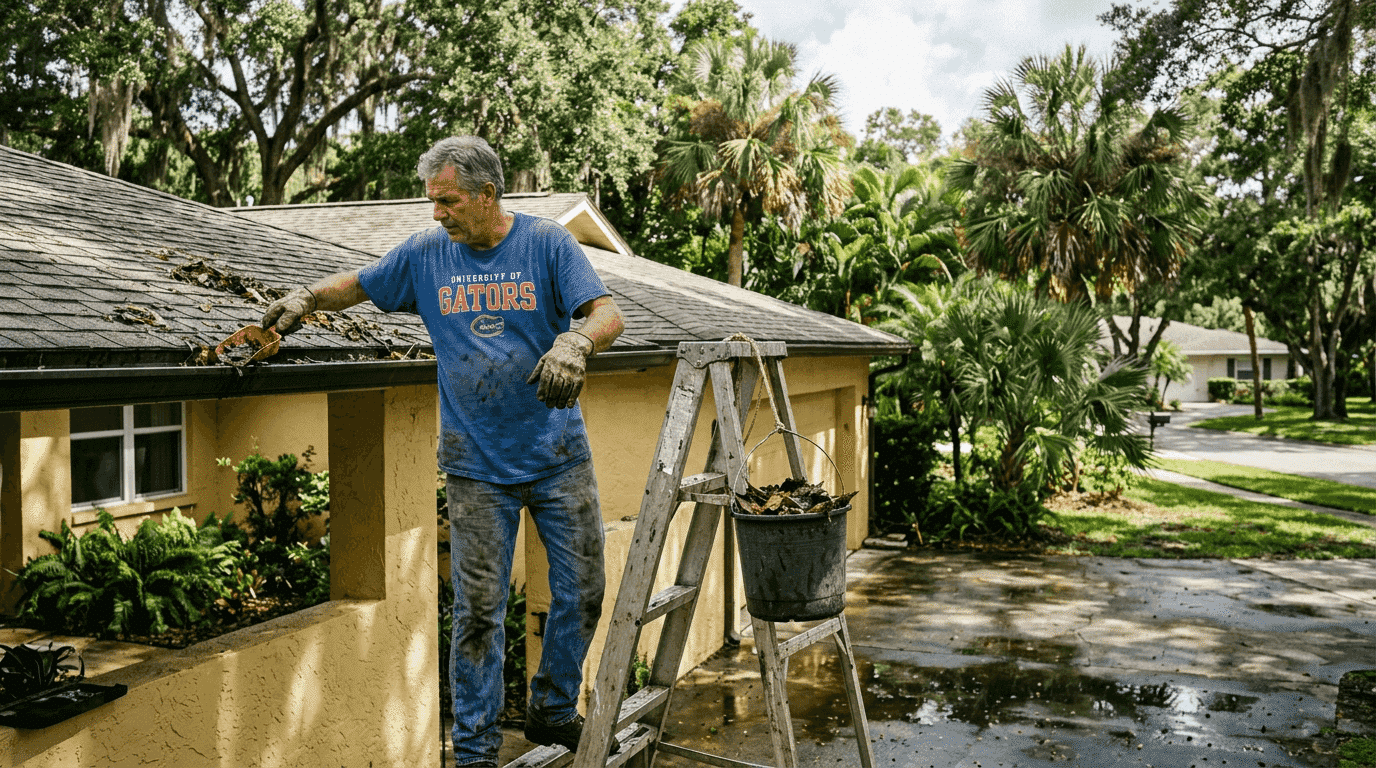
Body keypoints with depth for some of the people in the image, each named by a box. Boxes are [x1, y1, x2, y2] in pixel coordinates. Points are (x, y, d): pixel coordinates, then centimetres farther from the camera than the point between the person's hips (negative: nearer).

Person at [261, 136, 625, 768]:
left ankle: (554, 713, 31)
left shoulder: (547, 243, -4)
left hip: (559, 455, 0)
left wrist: (575, 343, -34)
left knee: (582, 591, 8)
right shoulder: (426, 253, 4)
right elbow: (356, 284, 17)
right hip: (476, 464, 1)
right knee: (478, 609, 3)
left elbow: (607, 313, -13)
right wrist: (306, 297, -2)